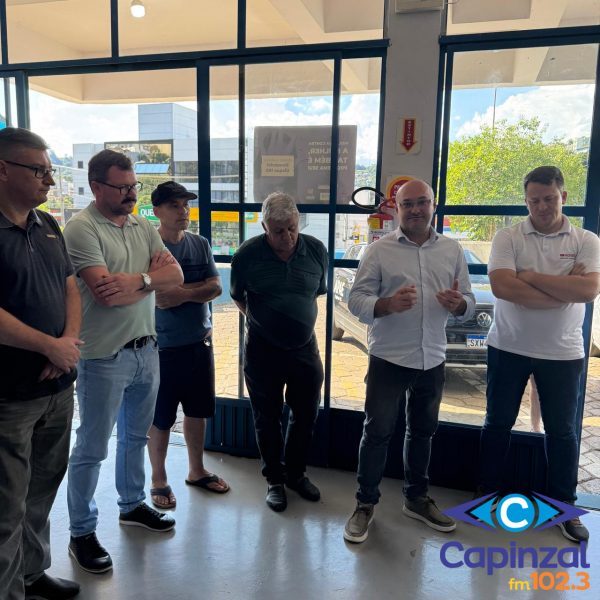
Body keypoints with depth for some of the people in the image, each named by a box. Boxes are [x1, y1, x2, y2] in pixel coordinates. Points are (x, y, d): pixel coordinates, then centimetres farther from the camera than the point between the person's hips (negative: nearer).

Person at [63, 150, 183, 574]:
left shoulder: (143, 227, 8)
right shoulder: (82, 228, -13)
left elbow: (176, 276, -1)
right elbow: (104, 292, -23)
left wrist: (137, 280, -17)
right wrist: (153, 273, -11)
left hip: (146, 348, 7)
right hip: (105, 357, -7)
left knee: (136, 436, 21)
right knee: (92, 448, 6)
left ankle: (133, 505, 41)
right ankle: (82, 533, 24)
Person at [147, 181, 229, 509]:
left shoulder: (200, 244, 4)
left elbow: (216, 287, -4)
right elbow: (160, 298, -22)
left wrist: (182, 291, -17)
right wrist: (198, 289, -12)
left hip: (201, 343, 6)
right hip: (165, 347, -5)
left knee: (197, 410, 18)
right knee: (161, 417, 8)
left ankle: (196, 470, 37)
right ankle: (158, 480, 28)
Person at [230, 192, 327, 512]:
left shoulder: (316, 250, -7)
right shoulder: (247, 255, -13)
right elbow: (238, 297, 4)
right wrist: (261, 320, 8)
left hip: (304, 347, 2)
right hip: (262, 350, -2)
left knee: (306, 414, 12)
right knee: (267, 418, 10)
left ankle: (296, 473, 36)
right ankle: (275, 479, 31)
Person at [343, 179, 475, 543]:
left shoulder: (453, 250, 5)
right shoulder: (379, 250, -5)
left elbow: (469, 306, 6)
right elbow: (356, 301, -10)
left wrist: (458, 303, -17)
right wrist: (389, 303, -28)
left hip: (432, 360, 4)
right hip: (389, 359, -3)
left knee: (423, 431, 17)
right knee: (377, 432, 4)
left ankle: (417, 498, 35)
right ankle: (366, 504, 21)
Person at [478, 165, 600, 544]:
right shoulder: (507, 238, -5)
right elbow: (502, 287, -20)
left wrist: (531, 276, -17)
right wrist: (563, 290, -17)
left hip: (563, 353, 1)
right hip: (508, 348, 0)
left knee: (562, 430, 13)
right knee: (498, 422, 12)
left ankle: (564, 505, 31)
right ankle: (488, 490, 31)